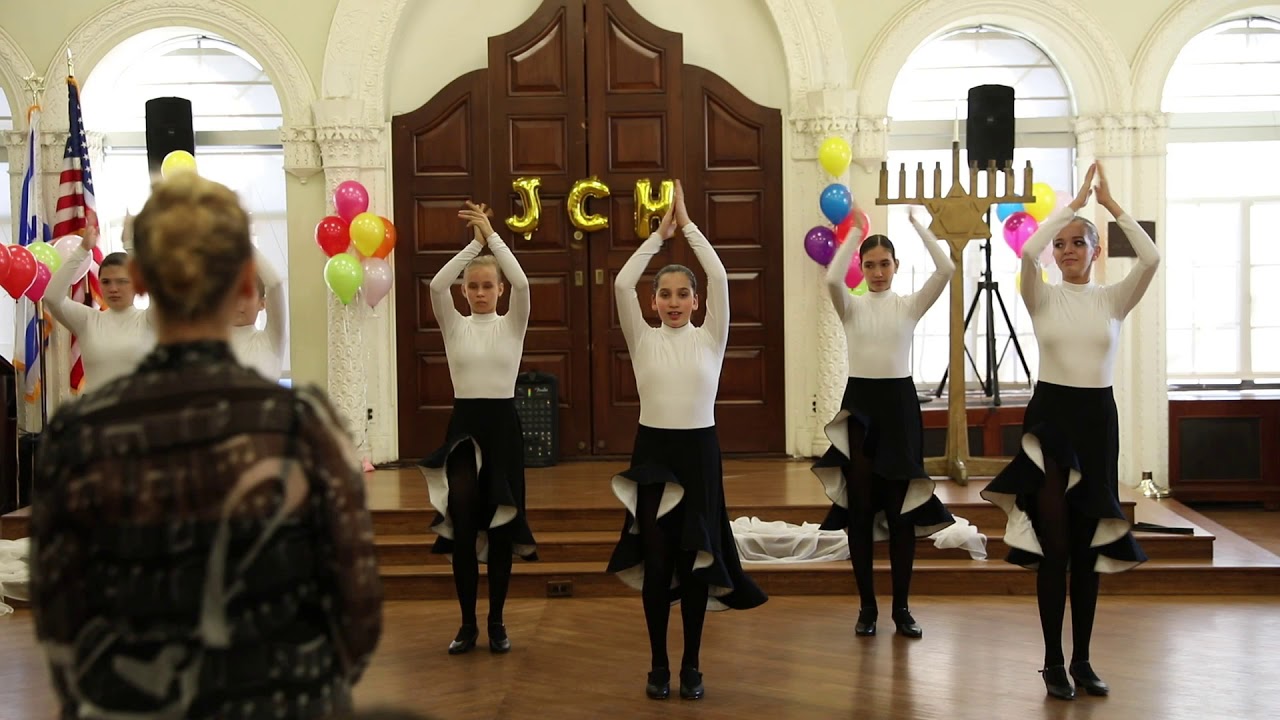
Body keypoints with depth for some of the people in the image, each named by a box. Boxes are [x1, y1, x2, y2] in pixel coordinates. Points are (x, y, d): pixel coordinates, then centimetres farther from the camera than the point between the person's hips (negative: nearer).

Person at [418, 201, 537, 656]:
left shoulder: (513, 325, 3)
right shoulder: (454, 325, 5)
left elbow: (522, 283, -16)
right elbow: (437, 285, -14)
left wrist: (493, 235, -16)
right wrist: (475, 241, -15)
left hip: (502, 424, 0)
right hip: (463, 425, 0)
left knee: (501, 526, 4)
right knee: (461, 526, -2)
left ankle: (496, 623, 15)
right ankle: (467, 624, 9)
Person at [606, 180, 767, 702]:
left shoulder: (710, 338, 3)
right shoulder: (642, 340, 3)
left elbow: (719, 278, -8)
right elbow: (622, 283, -8)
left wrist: (688, 223, -4)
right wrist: (660, 233, -4)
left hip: (699, 451, 0)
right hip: (653, 450, 0)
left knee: (695, 559, 4)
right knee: (654, 561, 3)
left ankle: (691, 666, 15)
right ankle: (658, 665, 15)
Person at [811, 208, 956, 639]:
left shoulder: (909, 305, 4)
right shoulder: (851, 306, 2)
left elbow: (946, 269, -11)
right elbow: (832, 279, -20)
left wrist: (917, 224, -9)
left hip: (899, 402, 0)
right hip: (859, 402, 0)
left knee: (901, 509, 3)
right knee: (859, 507, 2)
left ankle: (901, 608, 13)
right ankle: (867, 607, 13)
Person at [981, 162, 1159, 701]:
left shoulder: (1114, 299, 4)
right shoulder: (1043, 297, 1)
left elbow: (1152, 258, -14)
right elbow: (1028, 251, -20)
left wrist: (1111, 204, -12)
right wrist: (1074, 202, -13)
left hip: (1097, 417, 2)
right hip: (1051, 413, -2)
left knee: (1087, 545, 8)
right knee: (1053, 543, -3)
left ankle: (1082, 659, 17)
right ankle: (1053, 662, 5)